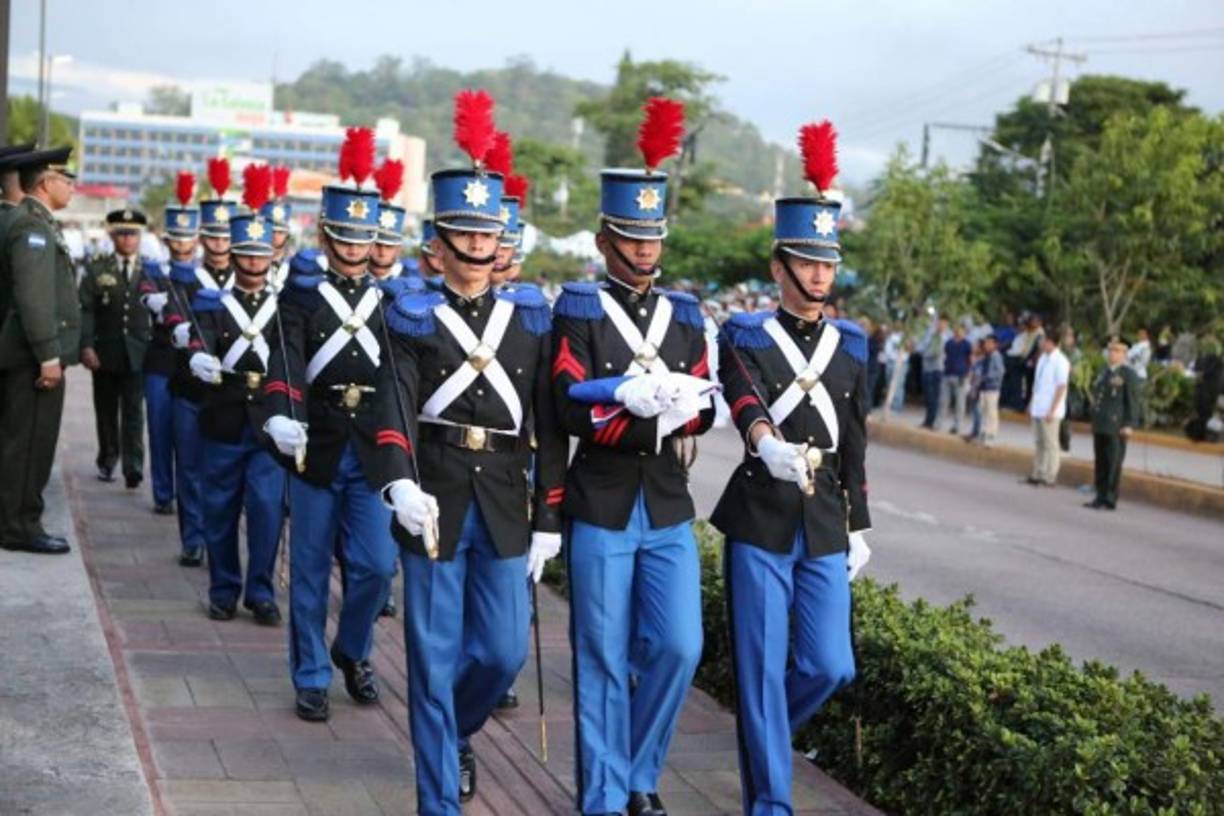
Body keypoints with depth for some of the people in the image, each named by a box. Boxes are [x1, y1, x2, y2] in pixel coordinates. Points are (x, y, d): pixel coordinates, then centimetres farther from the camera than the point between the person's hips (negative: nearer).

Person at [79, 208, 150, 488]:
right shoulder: (96, 270, 4)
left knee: (133, 410, -7)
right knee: (106, 411, 10)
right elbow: (85, 310, -2)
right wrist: (86, 345, -14)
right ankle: (107, 462, 22)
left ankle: (133, 467, -12)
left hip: (137, 354, -1)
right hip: (105, 354, 1)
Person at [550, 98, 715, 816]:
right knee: (604, 660, 2)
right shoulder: (579, 311, -3)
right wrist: (649, 408, -25)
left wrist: (674, 406, -19)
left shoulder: (684, 314, 10)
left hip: (668, 509, 4)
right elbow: (572, 408, -13)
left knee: (679, 648, 0)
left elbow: (705, 407, 3)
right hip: (601, 509, -4)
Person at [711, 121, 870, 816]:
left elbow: (855, 446, 15)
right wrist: (766, 439, -47)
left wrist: (859, 527, 14)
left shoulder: (848, 349, 10)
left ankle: (764, 733, 33)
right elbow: (743, 392, -26)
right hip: (760, 521, -4)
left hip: (825, 527, 4)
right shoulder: (747, 336, -4)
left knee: (830, 666, 4)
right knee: (763, 667, -1)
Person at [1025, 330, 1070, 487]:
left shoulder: (1060, 361, -15)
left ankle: (1050, 477, 4)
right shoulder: (1042, 358, 10)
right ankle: (1037, 475, 18)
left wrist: (1052, 410, -18)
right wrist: (1032, 403, 16)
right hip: (1038, 409, 8)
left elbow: (1061, 387, -16)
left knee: (1050, 444, -1)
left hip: (1050, 411, -8)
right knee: (1039, 443, 13)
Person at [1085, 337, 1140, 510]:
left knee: (1113, 464, -4)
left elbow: (1133, 402, -8)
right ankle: (1100, 496, 15)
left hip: (1116, 427, -7)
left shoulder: (1128, 375, -4)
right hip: (1100, 425, 7)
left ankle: (1110, 499, -1)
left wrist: (1129, 425, -14)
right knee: (1100, 463, 9)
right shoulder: (1104, 372, 18)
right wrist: (1094, 419, 18)